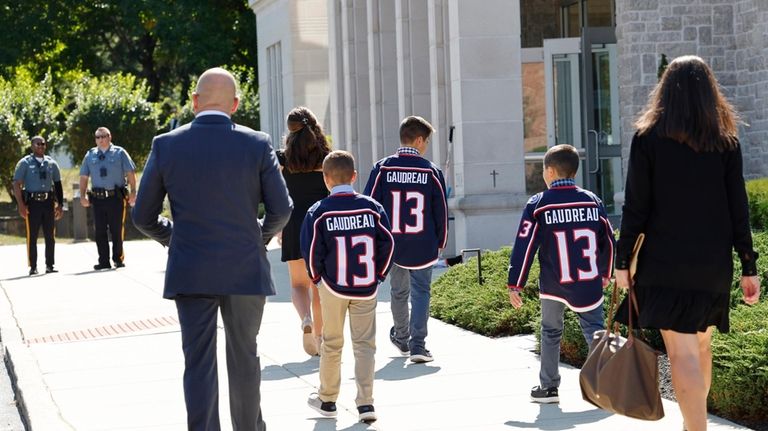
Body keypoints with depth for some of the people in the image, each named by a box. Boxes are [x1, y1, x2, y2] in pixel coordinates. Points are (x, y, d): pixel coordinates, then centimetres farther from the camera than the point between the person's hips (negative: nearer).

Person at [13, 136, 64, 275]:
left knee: (50, 236, 5)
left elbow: (58, 184, 17)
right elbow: (17, 184, -3)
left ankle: (50, 265, 11)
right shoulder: (25, 163, 0)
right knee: (32, 236, -1)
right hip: (32, 202, -3)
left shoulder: (51, 163, 11)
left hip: (48, 202, 3)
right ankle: (33, 267, 2)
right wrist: (21, 205, -11)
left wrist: (60, 204, 11)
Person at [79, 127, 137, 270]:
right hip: (97, 198, 3)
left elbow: (130, 173, 1)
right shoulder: (90, 155, 13)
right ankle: (104, 261, 7)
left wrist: (133, 192, -8)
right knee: (100, 231, 2)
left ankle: (118, 259, 13)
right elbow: (83, 177, 14)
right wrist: (83, 195, 4)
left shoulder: (120, 153, 4)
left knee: (117, 230, 2)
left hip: (116, 197, -3)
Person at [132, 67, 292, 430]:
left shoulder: (166, 145, -3)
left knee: (198, 363, 4)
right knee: (244, 358, 15)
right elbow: (280, 210, -3)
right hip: (245, 270, 0)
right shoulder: (257, 145, -5)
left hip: (189, 273, 0)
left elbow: (143, 216, 1)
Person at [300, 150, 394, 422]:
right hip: (366, 288, 1)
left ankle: (327, 400, 24)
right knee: (364, 344, 6)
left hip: (333, 287, -1)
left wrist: (317, 277, 7)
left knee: (332, 344, 13)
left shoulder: (318, 212, -8)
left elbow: (311, 251, -9)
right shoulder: (372, 207, -3)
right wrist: (379, 275, 9)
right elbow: (387, 244, -2)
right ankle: (365, 402, -2)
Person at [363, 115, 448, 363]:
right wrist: (440, 242, 13)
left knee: (399, 291, 19)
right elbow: (441, 211, 1)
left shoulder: (382, 168, -3)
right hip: (423, 246, -2)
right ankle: (417, 345, -8)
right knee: (420, 291, 4)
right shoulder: (431, 171, -5)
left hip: (392, 244, 2)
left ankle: (401, 338, 38)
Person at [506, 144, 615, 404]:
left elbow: (524, 247, -7)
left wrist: (515, 285, -1)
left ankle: (548, 387, 18)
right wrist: (605, 274, 26)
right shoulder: (593, 201, 4)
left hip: (553, 287, -1)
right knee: (595, 333, 6)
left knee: (550, 333, 15)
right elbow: (608, 241, 11)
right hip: (589, 285, 2)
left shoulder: (538, 205, -6)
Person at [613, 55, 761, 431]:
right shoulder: (726, 142, 4)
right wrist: (749, 266, 6)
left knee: (681, 351, -9)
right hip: (713, 264, 4)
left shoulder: (648, 138, -3)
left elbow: (635, 206, -5)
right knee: (701, 345, 20)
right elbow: (738, 209, 2)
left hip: (664, 261, -4)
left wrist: (623, 261, 1)